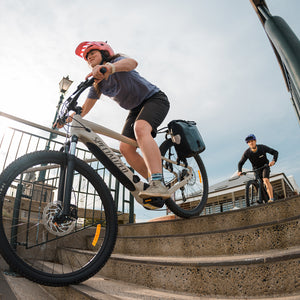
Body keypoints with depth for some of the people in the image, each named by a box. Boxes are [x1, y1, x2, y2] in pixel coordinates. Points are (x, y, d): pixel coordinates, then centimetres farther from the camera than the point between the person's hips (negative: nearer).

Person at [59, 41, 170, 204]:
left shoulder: (117, 60, -11)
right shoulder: (97, 82, 8)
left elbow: (132, 62, -36)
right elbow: (86, 107, 4)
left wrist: (110, 67, -56)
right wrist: (68, 118, -11)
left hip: (155, 98, -7)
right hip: (136, 109, 7)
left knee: (140, 128, -37)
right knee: (125, 148, -13)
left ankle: (158, 183, -47)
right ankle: (156, 185, -7)